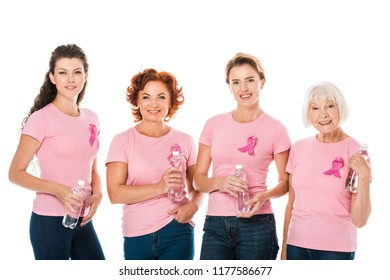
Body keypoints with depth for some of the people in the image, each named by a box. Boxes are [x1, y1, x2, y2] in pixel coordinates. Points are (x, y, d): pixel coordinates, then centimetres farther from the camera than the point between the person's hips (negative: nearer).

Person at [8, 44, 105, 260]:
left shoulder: (91, 119, 8)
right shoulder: (41, 119, -11)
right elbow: (16, 173, -10)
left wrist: (97, 194, -3)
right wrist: (57, 189, -23)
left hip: (83, 220, 6)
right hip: (50, 221, -6)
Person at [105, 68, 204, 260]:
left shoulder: (184, 141, 5)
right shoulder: (122, 141, -1)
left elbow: (196, 186, 13)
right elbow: (115, 193, -10)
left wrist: (193, 205, -9)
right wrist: (159, 188, -21)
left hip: (177, 233, 0)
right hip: (136, 236, 0)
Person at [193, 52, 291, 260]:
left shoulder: (275, 129, -2)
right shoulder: (213, 125, 6)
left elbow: (285, 182, 4)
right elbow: (198, 178, 7)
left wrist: (264, 196, -15)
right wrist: (218, 183, -14)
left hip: (257, 224, -2)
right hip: (215, 224, 2)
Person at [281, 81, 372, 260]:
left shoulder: (356, 152, -7)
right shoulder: (299, 148, 2)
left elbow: (359, 221, -10)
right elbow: (291, 204, 9)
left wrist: (364, 178, -22)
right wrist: (284, 249, 9)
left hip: (336, 250, -3)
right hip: (297, 245, 3)